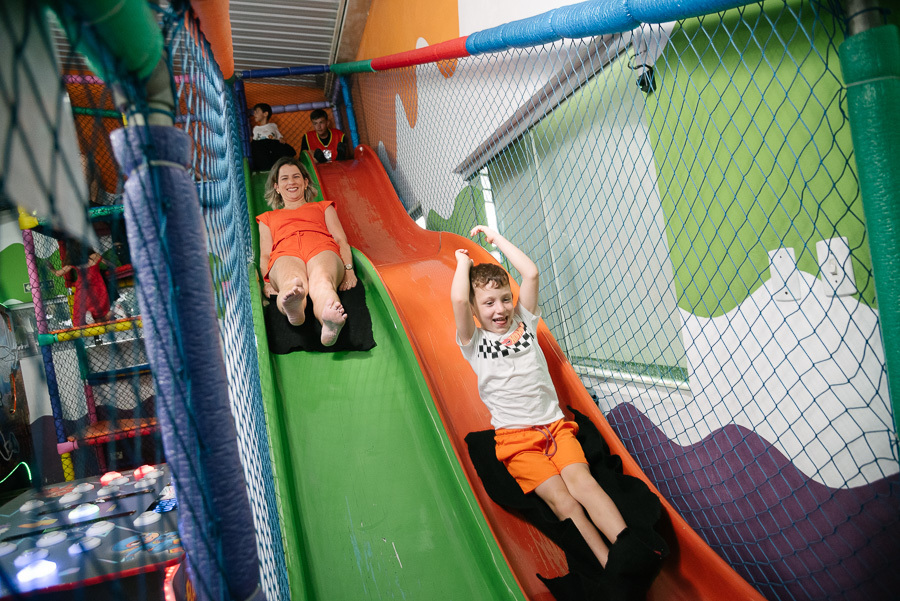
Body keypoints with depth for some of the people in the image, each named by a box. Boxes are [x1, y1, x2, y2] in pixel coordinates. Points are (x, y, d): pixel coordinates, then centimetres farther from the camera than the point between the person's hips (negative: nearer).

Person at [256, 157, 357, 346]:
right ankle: (293, 308, -77)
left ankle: (329, 322, -75)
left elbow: (341, 240, 21)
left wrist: (349, 269, -1)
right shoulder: (268, 218, 38)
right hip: (286, 256, 1)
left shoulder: (323, 207, 36)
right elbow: (265, 254, 23)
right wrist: (267, 281, -2)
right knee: (293, 283, -42)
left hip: (322, 252, 0)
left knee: (322, 280, -42)